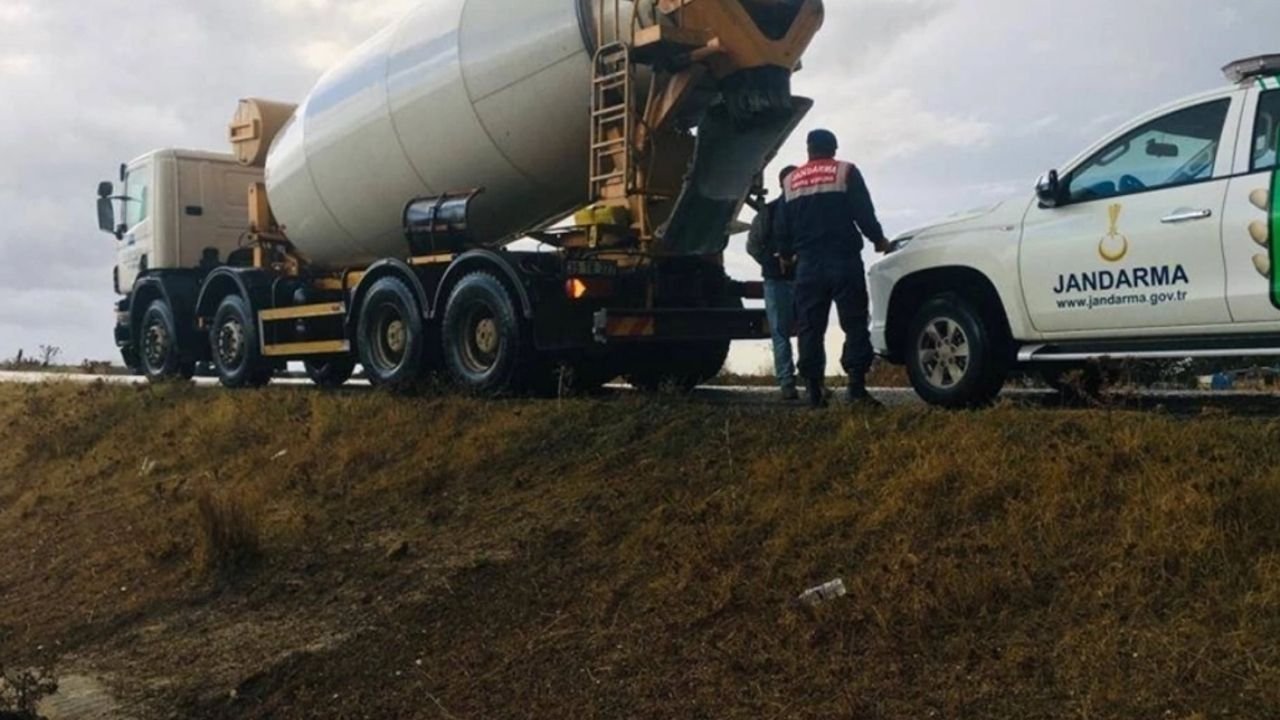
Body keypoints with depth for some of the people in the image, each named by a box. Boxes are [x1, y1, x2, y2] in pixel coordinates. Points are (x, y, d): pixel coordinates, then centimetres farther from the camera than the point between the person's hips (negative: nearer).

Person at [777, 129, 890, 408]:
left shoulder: (791, 181, 13)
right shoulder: (846, 172, 2)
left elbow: (784, 228, 15)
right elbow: (864, 214, -4)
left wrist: (786, 255, 33)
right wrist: (879, 239, 13)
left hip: (808, 264, 3)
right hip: (843, 260, -3)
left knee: (810, 328, 4)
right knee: (854, 323, -2)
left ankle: (815, 391, 0)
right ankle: (857, 388, -11)